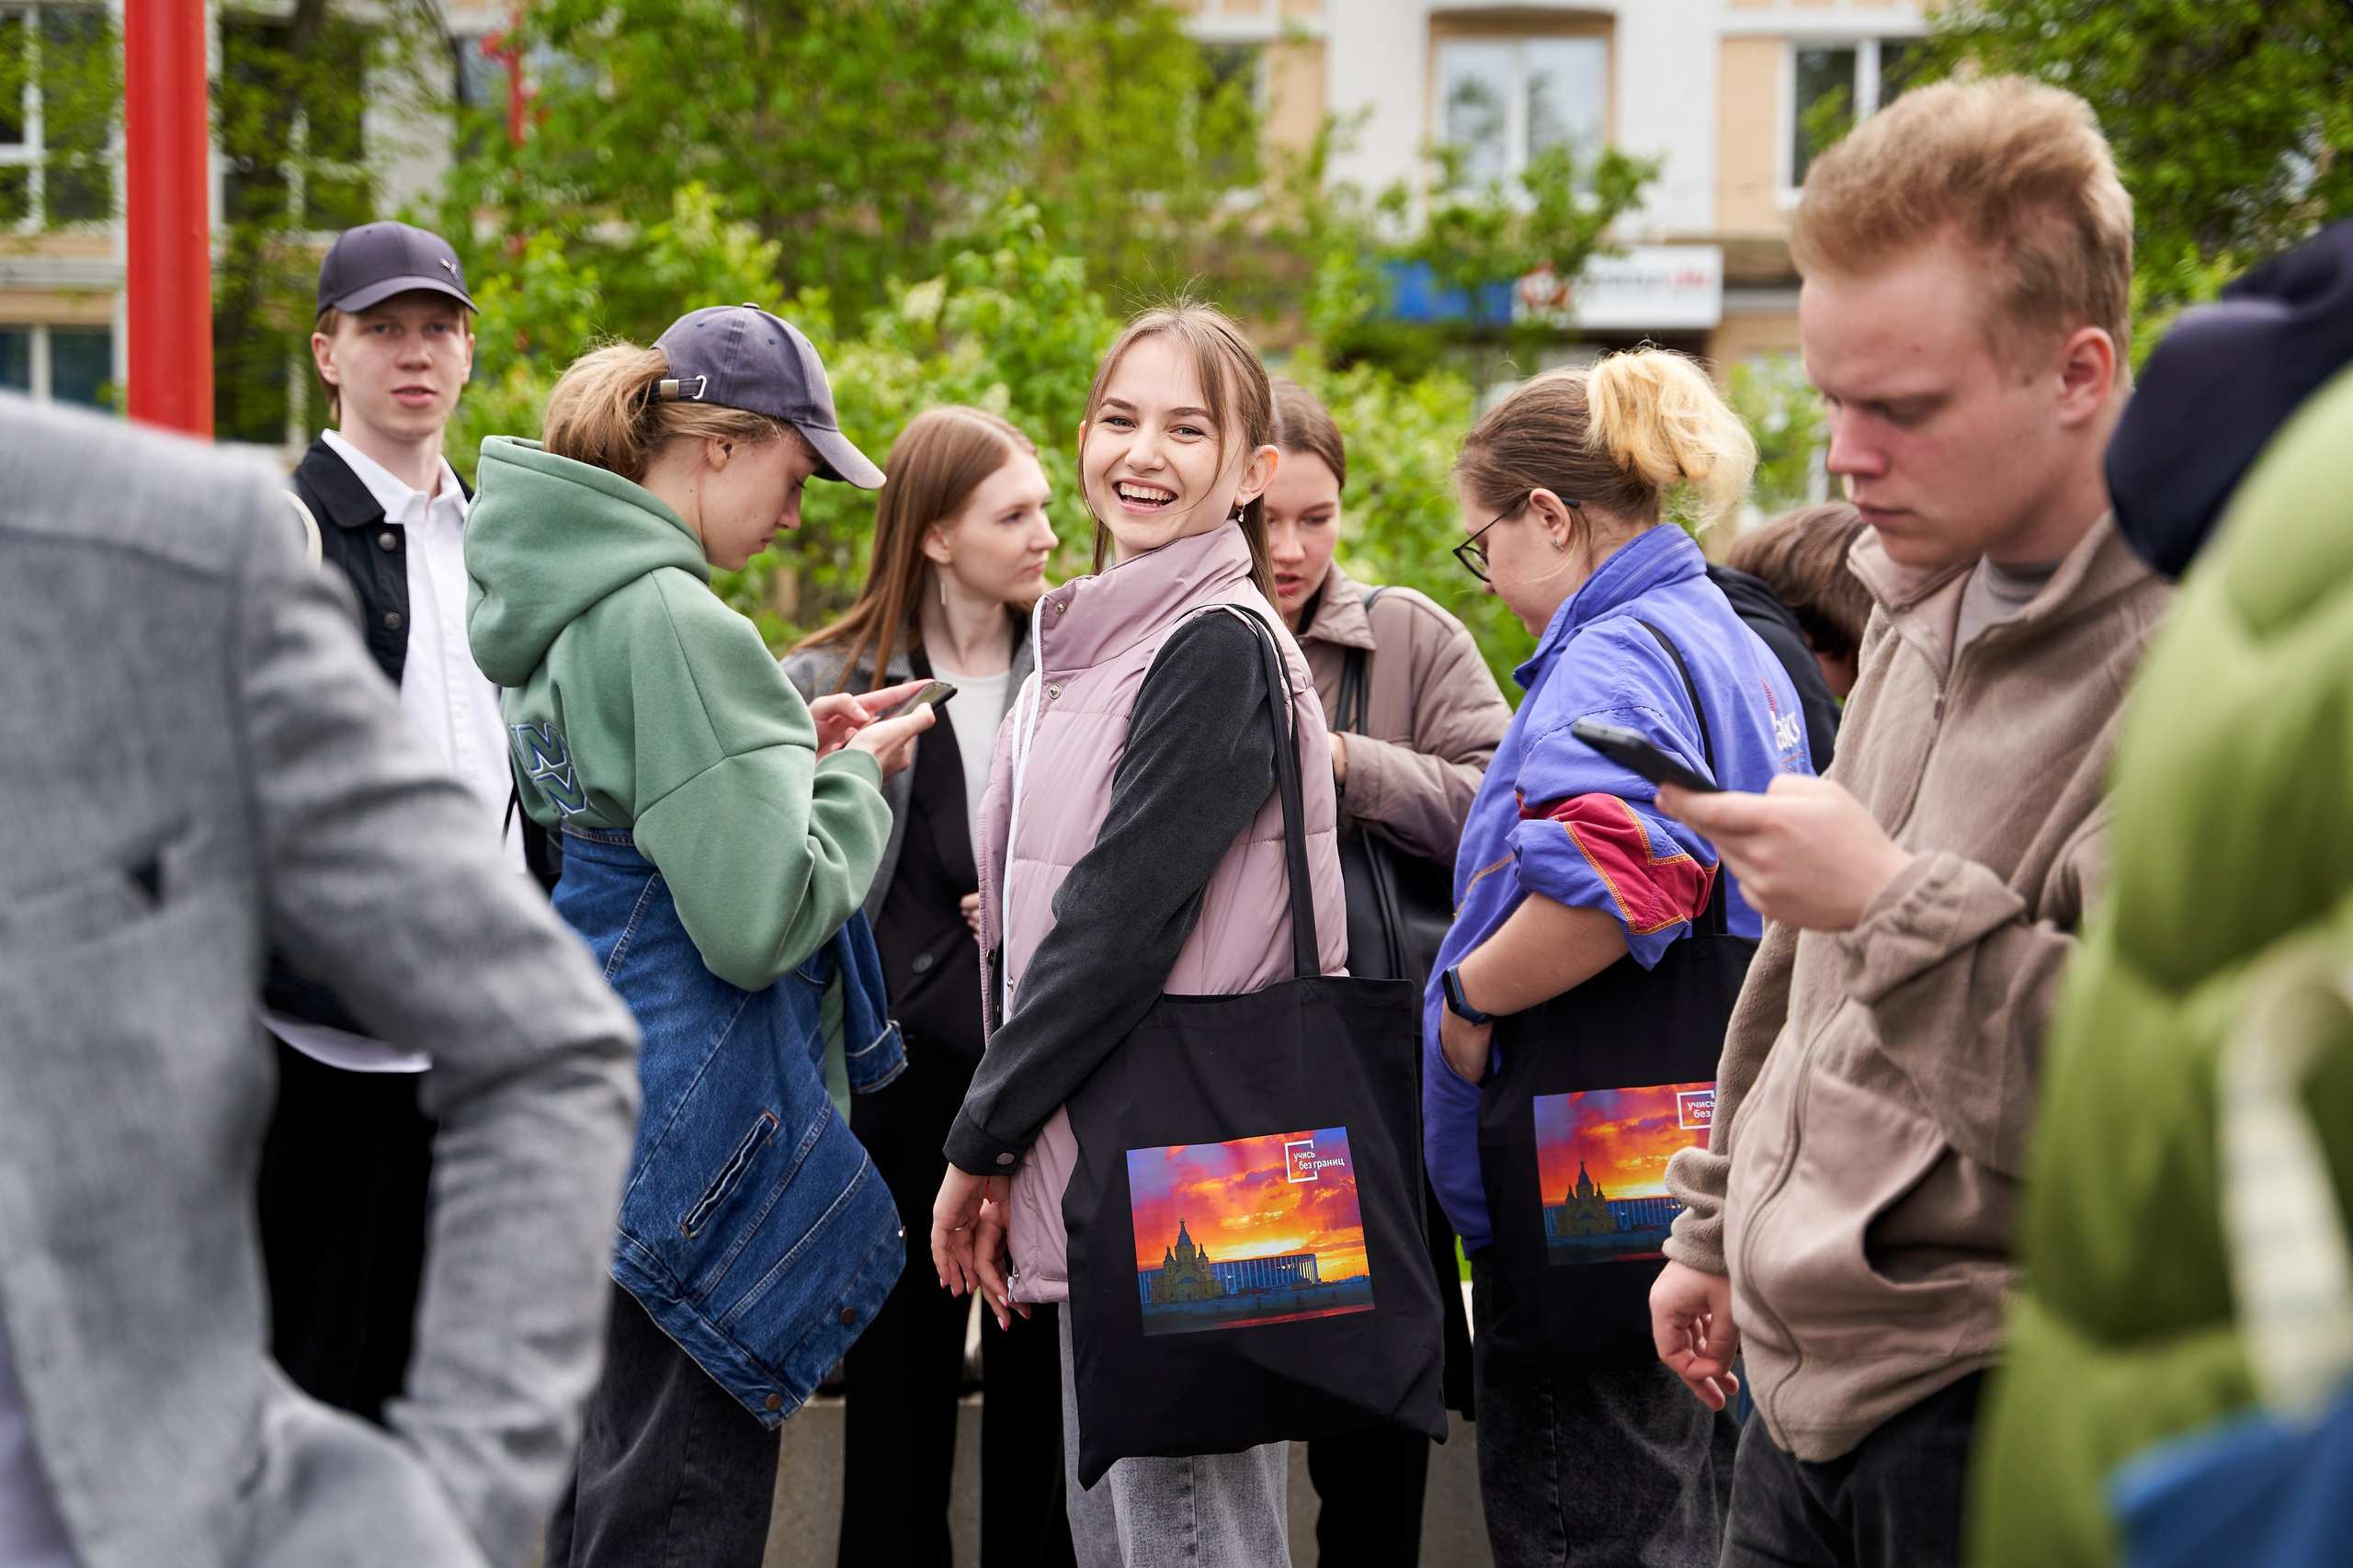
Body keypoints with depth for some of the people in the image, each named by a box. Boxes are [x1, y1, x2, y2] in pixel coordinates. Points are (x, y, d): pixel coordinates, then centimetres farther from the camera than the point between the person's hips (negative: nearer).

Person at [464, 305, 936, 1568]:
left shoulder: (571, 605, 9)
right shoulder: (676, 624, -19)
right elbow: (758, 919, -22)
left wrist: (786, 744, 14)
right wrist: (852, 777, -6)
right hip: (684, 1111, -10)